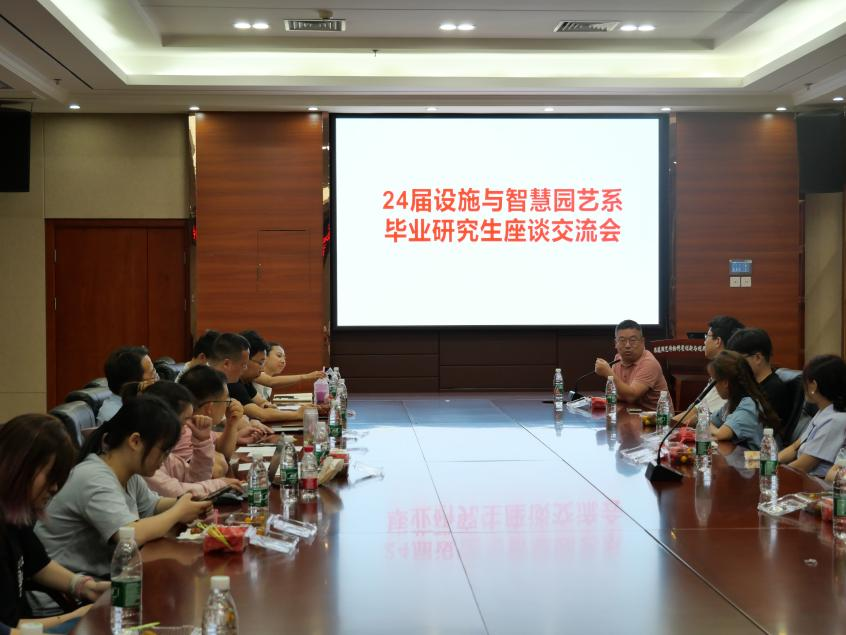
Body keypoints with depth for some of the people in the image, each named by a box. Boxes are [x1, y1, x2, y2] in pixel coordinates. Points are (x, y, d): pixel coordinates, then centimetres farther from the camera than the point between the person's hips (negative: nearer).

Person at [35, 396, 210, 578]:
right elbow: (133, 535, -34)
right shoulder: (95, 481, -23)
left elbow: (152, 505, 22)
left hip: (102, 575, 9)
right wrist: (178, 513, -17)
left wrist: (183, 504, 1)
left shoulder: (130, 475, 4)